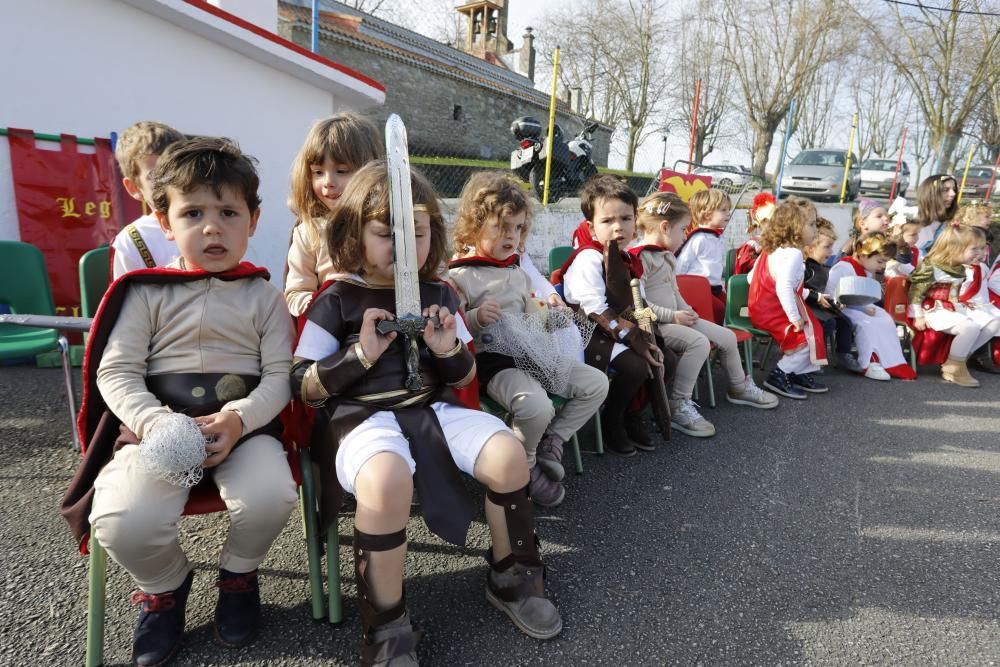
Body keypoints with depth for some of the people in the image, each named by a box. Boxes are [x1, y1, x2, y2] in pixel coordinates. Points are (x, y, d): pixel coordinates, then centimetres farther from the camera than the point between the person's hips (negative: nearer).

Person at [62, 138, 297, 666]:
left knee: (269, 499, -28)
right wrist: (158, 425, -16)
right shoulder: (147, 292, 6)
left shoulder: (263, 296, 5)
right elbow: (116, 372, 2)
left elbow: (279, 376, 0)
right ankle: (165, 583, 15)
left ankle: (238, 573, 11)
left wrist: (238, 419, -18)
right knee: (122, 523, -24)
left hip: (246, 425, 0)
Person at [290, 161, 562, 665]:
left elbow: (465, 378, 15)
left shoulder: (438, 295, 11)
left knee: (508, 455, -19)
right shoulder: (337, 301, 0)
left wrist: (449, 351, -8)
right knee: (387, 480, -37)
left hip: (432, 406, 4)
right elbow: (301, 386, -2)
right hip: (362, 414, -4)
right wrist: (361, 353, -16)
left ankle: (511, 579, 8)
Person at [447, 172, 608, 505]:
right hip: (492, 361, -8)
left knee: (596, 383, 2)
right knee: (537, 406, -35)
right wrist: (476, 317, -28)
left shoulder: (518, 272, 17)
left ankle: (550, 443, 9)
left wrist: (549, 315, 4)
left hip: (531, 355, 8)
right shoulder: (460, 277, -8)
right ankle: (525, 468, -2)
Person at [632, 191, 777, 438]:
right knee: (699, 342, -32)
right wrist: (673, 316, -23)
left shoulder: (666, 256, 16)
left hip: (675, 318, 10)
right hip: (654, 324, -10)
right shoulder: (640, 257, -17)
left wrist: (686, 312, 6)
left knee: (727, 336, 12)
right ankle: (678, 406, -21)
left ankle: (739, 387, 37)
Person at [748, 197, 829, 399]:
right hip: (775, 312, -10)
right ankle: (779, 375, 0)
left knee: (812, 329, 17)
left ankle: (800, 374, 23)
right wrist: (795, 319, -29)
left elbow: (751, 278, 14)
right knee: (809, 336, -6)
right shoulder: (793, 254, -20)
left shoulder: (770, 250, 11)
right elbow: (784, 288, -31)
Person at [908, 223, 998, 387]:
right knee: (970, 327, -30)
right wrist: (918, 316, -20)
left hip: (954, 310, 10)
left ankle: (958, 359, -1)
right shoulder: (930, 268, -17)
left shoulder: (960, 270, 11)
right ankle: (954, 369, -11)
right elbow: (916, 292, -17)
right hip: (933, 311, -10)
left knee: (993, 324, 1)